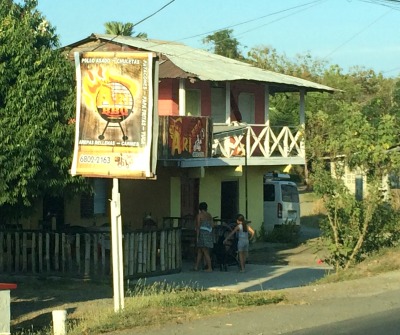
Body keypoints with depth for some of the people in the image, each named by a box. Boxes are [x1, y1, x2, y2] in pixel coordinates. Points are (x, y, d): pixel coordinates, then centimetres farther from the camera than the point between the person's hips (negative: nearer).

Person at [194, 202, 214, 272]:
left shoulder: (199, 215, -6)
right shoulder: (209, 215, 12)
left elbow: (198, 226, -11)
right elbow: (211, 225, 12)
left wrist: (197, 236, -9)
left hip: (202, 234, -7)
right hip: (209, 234, 7)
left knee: (205, 252, -4)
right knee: (199, 251, 12)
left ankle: (209, 268, -6)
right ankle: (196, 267, 14)